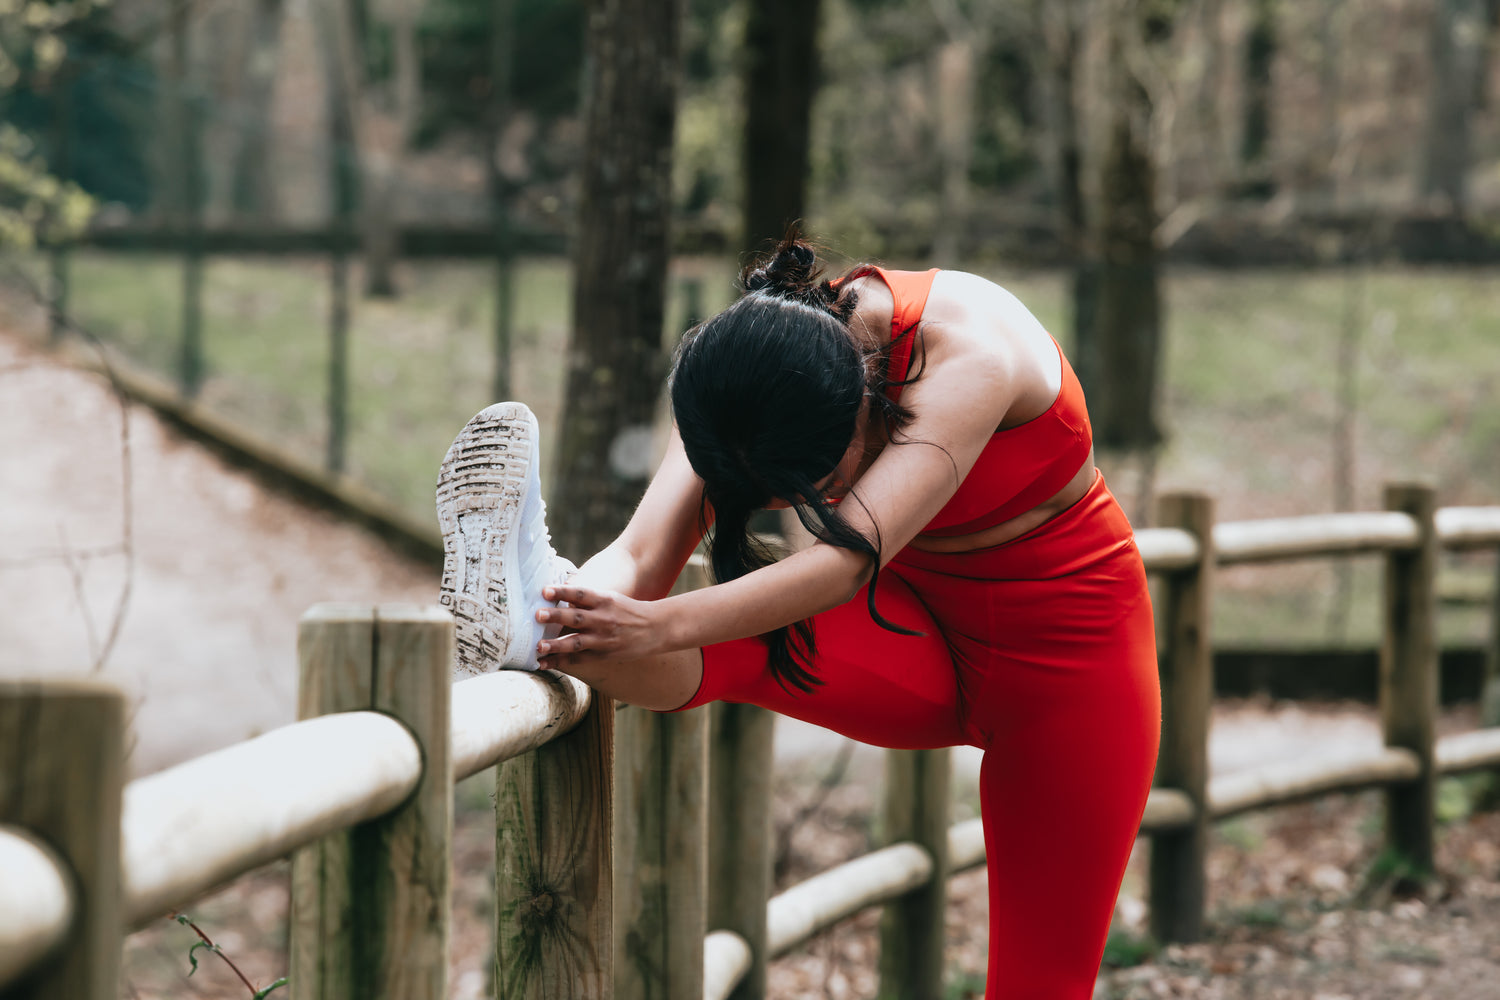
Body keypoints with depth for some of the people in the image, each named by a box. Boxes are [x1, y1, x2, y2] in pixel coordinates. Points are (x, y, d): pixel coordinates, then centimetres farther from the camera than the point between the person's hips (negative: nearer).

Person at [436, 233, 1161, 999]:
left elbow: (850, 559, -43)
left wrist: (666, 626, -55)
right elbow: (641, 558, -28)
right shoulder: (745, 375, -18)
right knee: (756, 643, -30)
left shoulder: (968, 350, -33)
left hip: (1064, 642, -3)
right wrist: (576, 612, -50)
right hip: (918, 638, 3)